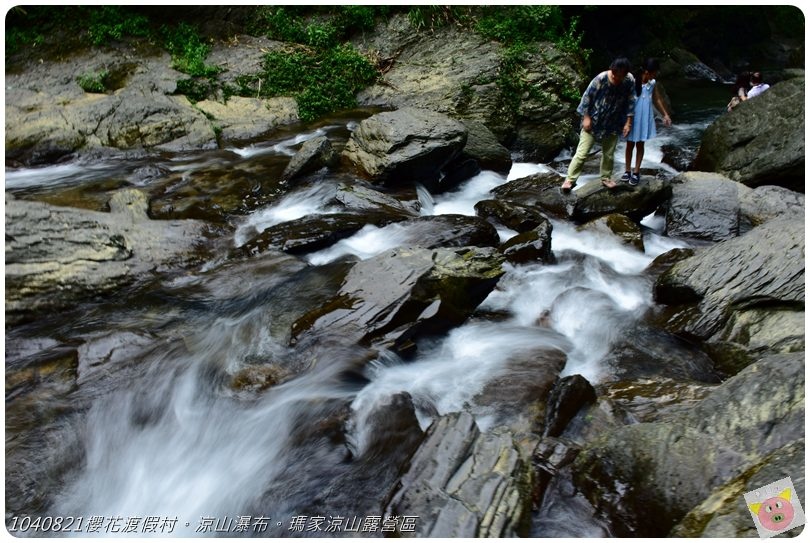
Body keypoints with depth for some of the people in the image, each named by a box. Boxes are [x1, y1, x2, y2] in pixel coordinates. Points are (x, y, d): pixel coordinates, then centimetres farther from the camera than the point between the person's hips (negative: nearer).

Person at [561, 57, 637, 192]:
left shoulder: (630, 81, -11)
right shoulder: (601, 79, -21)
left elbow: (631, 102, -1)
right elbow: (587, 97, -11)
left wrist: (628, 122, -2)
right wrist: (586, 117, -11)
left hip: (613, 124, 3)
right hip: (593, 121, -3)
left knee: (609, 153, 14)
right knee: (582, 153, -5)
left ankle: (606, 177, 34)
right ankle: (570, 179, 2)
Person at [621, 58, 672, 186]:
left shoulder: (652, 83, -1)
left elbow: (657, 100, 11)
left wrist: (665, 115, 10)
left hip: (645, 118, 4)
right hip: (633, 118, -4)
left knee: (640, 145, 10)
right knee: (630, 144, 10)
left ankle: (636, 173, 18)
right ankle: (627, 171, 23)